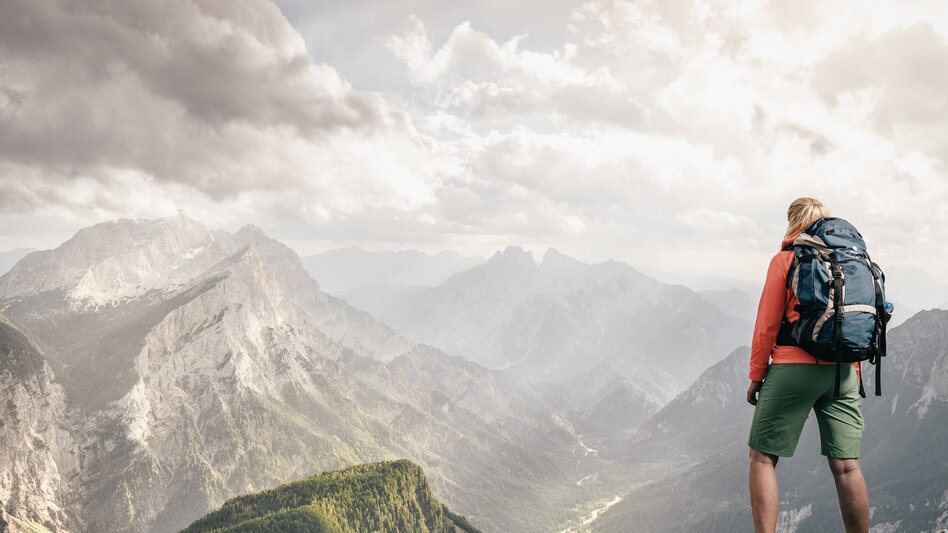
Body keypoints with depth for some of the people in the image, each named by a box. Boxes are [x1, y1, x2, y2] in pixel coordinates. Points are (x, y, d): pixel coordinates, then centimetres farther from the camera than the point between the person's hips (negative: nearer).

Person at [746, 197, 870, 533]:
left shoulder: (785, 259, -3)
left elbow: (768, 323, -5)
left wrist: (756, 376, 1)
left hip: (794, 366, -5)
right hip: (842, 371, 5)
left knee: (763, 458, 2)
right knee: (846, 466, 6)